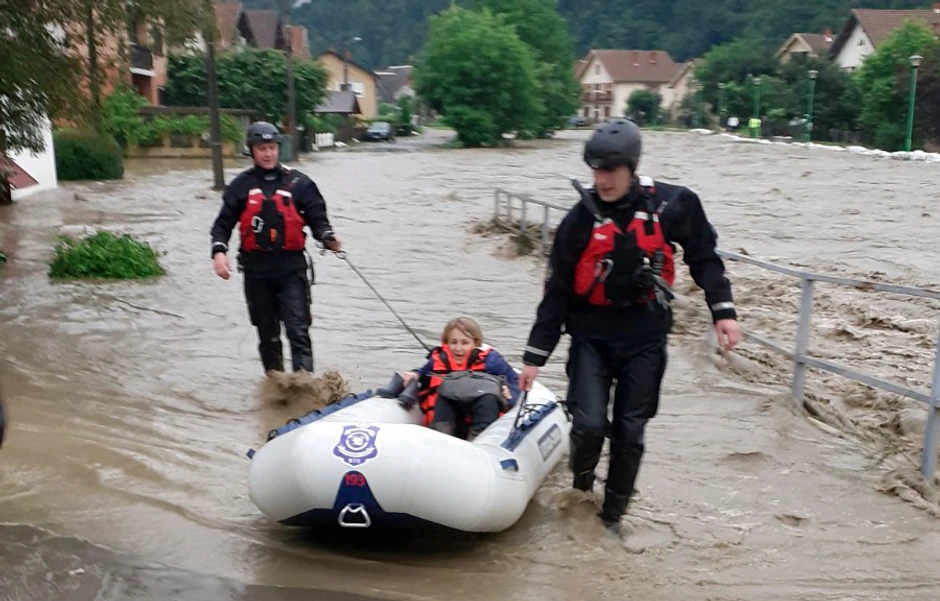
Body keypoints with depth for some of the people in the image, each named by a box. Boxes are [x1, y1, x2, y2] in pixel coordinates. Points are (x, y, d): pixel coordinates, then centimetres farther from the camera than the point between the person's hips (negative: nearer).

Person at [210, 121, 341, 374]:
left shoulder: (298, 183, 1)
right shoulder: (241, 185, 5)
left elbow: (317, 218, 3)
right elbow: (223, 223, 8)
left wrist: (327, 236, -17)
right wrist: (219, 250, -9)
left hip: (291, 267, -2)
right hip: (256, 269, 2)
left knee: (298, 331, -10)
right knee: (267, 333, 15)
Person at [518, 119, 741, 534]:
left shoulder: (671, 205, -8)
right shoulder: (580, 220, -9)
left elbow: (703, 257, 7)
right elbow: (557, 292, -4)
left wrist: (722, 310, -3)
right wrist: (535, 356, -3)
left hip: (645, 336, 1)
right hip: (591, 335, -1)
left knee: (630, 432, 6)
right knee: (589, 423, -11)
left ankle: (613, 512, 27)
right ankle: (581, 479, 23)